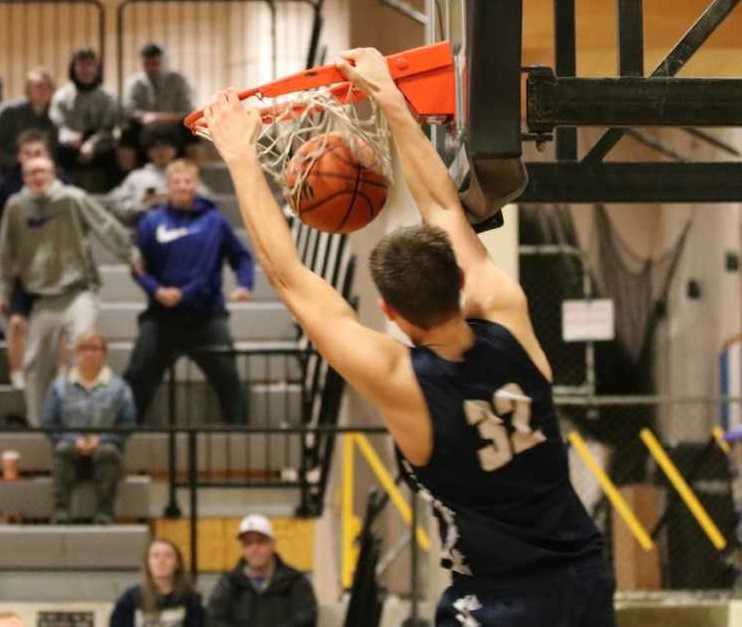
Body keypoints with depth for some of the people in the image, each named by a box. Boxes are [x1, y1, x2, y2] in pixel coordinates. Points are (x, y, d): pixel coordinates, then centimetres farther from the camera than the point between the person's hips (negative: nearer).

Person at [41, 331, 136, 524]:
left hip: (104, 445, -1)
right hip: (73, 448, 1)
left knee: (108, 451, -35)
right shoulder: (60, 386, 11)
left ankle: (104, 513, -39)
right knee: (63, 450, -33)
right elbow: (49, 425, 7)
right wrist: (74, 440, -10)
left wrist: (100, 440, -13)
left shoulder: (118, 386, 8)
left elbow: (128, 425, 3)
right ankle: (60, 511, -42)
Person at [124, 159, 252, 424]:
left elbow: (240, 256, 11)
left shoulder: (214, 220, 4)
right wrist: (156, 290, -13)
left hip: (207, 315, 0)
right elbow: (139, 267, 5)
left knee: (228, 377, -6)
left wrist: (244, 284, -6)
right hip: (163, 315, 0)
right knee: (139, 376, 1)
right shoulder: (152, 222, 3)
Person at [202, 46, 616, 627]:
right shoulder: (509, 322, -8)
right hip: (584, 577, 6)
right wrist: (390, 99, 12)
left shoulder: (400, 382, -18)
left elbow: (289, 277, -11)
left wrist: (242, 158, -4)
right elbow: (444, 210, 5)